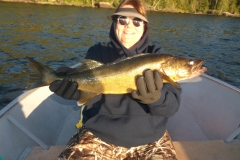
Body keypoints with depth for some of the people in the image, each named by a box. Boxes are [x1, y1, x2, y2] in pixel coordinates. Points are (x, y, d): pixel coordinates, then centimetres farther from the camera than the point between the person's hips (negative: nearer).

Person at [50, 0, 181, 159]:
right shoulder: (99, 52, 1)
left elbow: (172, 105, -9)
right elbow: (91, 94, -10)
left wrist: (156, 98, -31)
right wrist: (77, 86, -31)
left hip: (149, 138, 1)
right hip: (100, 135, 0)